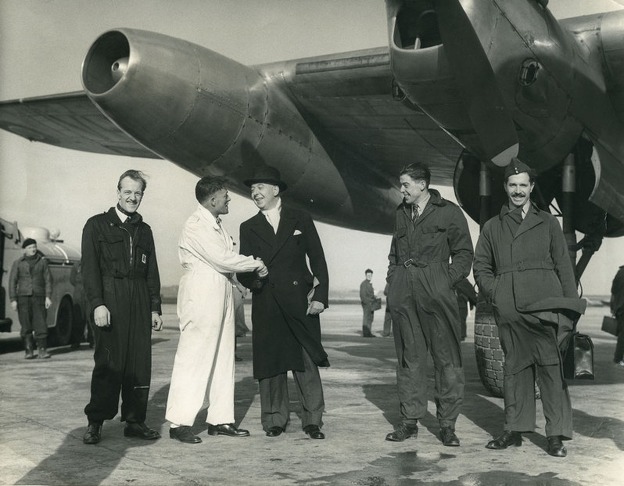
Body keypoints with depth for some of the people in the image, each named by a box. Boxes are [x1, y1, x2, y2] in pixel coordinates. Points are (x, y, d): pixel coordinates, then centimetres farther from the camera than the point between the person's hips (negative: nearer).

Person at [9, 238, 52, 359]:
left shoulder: (42, 261, 9)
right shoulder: (18, 263, 7)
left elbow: (48, 280, 7)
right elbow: (12, 281, 5)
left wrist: (48, 297, -2)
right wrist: (13, 299, -3)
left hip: (38, 297, 0)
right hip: (23, 297, 0)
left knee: (40, 324, -7)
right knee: (26, 325, 0)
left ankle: (42, 350, -3)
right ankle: (29, 350, 7)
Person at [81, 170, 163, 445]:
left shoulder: (144, 230, 19)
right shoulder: (97, 225, 6)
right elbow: (89, 268, -2)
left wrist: (155, 308, 11)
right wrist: (97, 304, -13)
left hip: (139, 304, 4)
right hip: (109, 301, -4)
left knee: (140, 363, 1)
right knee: (108, 362, -6)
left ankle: (135, 421, 8)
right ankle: (95, 423, 4)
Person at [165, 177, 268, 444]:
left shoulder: (216, 226, 18)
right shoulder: (196, 226, -12)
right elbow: (222, 259, -17)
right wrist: (256, 264, -8)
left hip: (221, 296, 10)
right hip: (201, 298, -10)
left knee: (223, 358, 10)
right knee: (193, 358, -6)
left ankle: (220, 419, 17)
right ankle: (179, 422, 0)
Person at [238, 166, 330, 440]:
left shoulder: (301, 220, 10)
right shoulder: (249, 228, 14)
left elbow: (318, 260, 6)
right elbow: (242, 269, 11)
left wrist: (320, 296, -4)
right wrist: (251, 279, -13)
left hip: (300, 303, -1)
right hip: (266, 306, 2)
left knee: (307, 363, -2)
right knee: (270, 363, 2)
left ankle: (312, 420, 7)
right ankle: (275, 420, 14)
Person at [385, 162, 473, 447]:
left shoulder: (448, 212, 3)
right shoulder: (401, 213, 19)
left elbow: (464, 253, 2)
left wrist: (448, 280, -9)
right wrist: (392, 278, 13)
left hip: (436, 290, -5)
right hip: (403, 292, 5)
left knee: (446, 356, -3)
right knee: (408, 356, 6)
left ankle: (447, 423, 4)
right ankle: (409, 421, 13)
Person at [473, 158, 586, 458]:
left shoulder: (548, 222, 15)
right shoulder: (492, 227, 18)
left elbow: (563, 266, 12)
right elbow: (481, 266, 18)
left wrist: (571, 306, 4)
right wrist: (493, 291, 0)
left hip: (545, 304, -1)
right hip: (509, 308, 2)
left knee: (551, 365, -6)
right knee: (514, 366, 5)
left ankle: (556, 435, -3)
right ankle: (514, 430, 13)